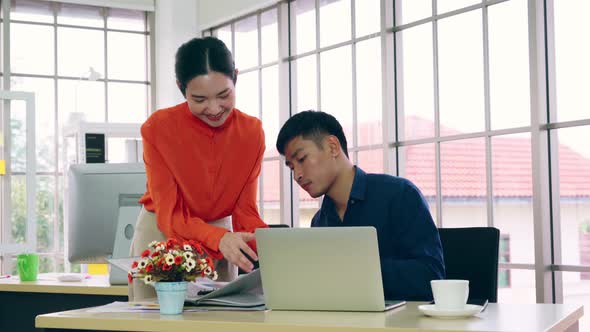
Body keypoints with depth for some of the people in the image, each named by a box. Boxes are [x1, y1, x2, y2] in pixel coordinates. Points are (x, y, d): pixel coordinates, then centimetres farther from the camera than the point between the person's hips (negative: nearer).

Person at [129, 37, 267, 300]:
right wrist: (219, 238, -40)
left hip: (221, 233, 2)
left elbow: (245, 211, -9)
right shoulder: (158, 128, -18)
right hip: (162, 236, -2)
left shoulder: (251, 132, -9)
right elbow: (169, 215, -21)